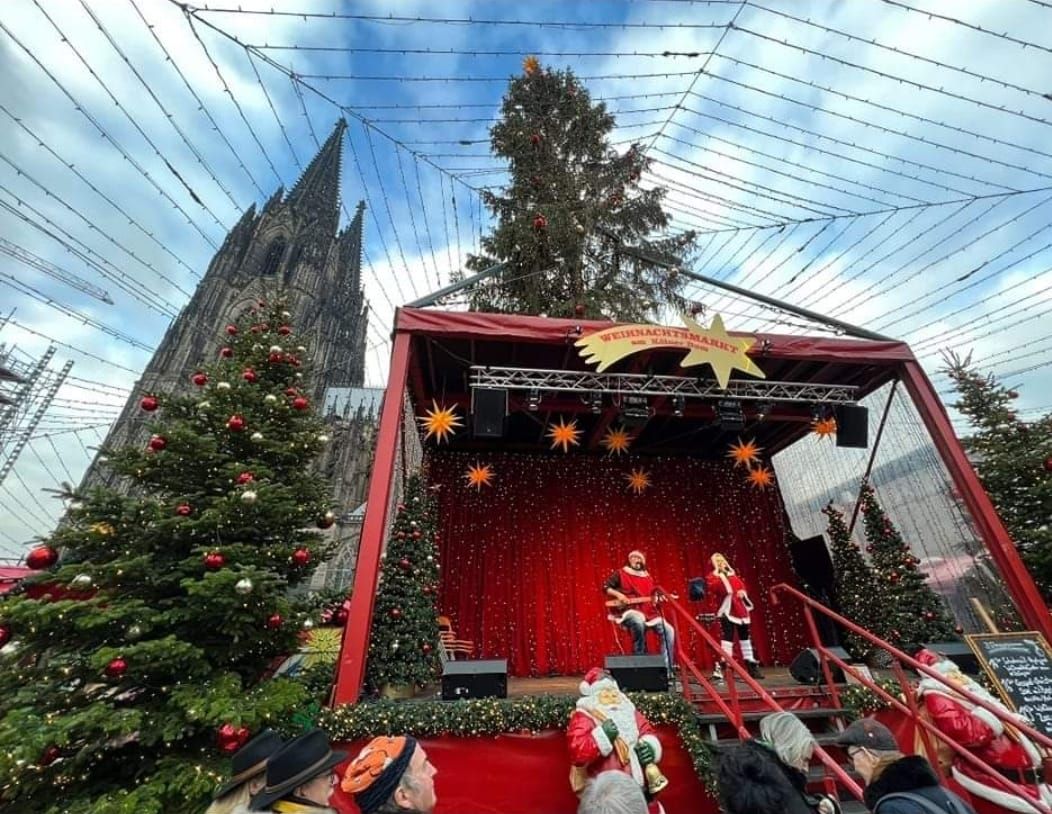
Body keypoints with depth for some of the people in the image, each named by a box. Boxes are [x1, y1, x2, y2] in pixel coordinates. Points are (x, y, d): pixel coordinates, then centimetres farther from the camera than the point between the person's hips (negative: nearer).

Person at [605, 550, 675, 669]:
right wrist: (618, 594, -16)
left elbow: (655, 595, 20)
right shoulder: (620, 573, 3)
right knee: (639, 622, -39)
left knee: (669, 631, -10)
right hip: (629, 610, -6)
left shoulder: (648, 578, 18)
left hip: (649, 612, 6)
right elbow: (605, 587, 0)